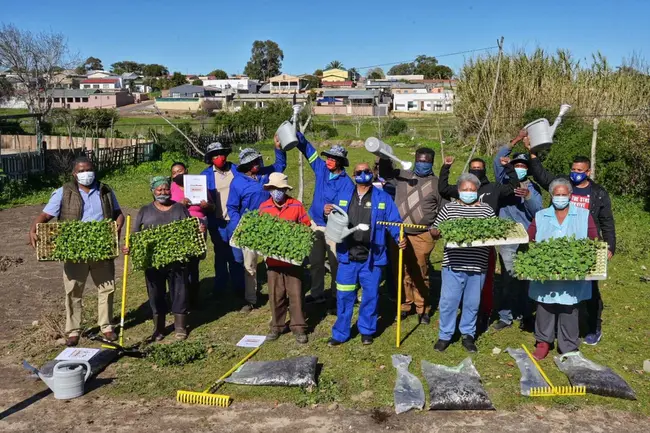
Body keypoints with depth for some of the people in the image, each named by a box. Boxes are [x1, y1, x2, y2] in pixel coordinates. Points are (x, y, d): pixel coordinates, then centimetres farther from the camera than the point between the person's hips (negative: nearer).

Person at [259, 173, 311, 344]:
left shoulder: (296, 206, -5)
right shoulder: (264, 207, 2)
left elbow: (307, 227, 0)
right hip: (272, 258, 2)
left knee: (295, 293, 3)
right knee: (275, 295, 11)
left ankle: (298, 327, 13)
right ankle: (277, 326, 24)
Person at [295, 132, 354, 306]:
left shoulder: (346, 182, -13)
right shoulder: (321, 168, 2)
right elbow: (307, 149, 2)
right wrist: (295, 133, -9)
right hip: (316, 223, 6)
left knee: (335, 262, 5)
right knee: (315, 261, 13)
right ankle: (317, 293, 25)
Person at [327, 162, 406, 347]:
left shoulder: (383, 198, 1)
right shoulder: (343, 196, 9)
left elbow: (394, 222, -3)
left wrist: (399, 237, -22)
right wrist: (328, 214, -11)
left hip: (372, 258, -1)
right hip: (347, 257, 1)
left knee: (370, 295, 11)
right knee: (344, 296, 7)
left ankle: (366, 330, 29)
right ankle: (340, 333, 20)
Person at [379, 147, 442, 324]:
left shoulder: (437, 183, 6)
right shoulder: (403, 176, 11)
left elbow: (442, 211, 10)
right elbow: (385, 173, 15)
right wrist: (384, 158, -3)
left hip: (422, 236, -2)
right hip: (400, 233, 2)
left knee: (421, 274, 3)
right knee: (403, 272, 9)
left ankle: (423, 309, 17)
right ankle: (405, 305, 23)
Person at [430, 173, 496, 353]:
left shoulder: (487, 210, 7)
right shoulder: (448, 208, 6)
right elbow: (434, 231, 8)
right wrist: (439, 231, -14)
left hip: (477, 266, 1)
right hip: (453, 264, -1)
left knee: (472, 303, 11)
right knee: (448, 301, 3)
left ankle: (468, 335, 27)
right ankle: (445, 335, 18)